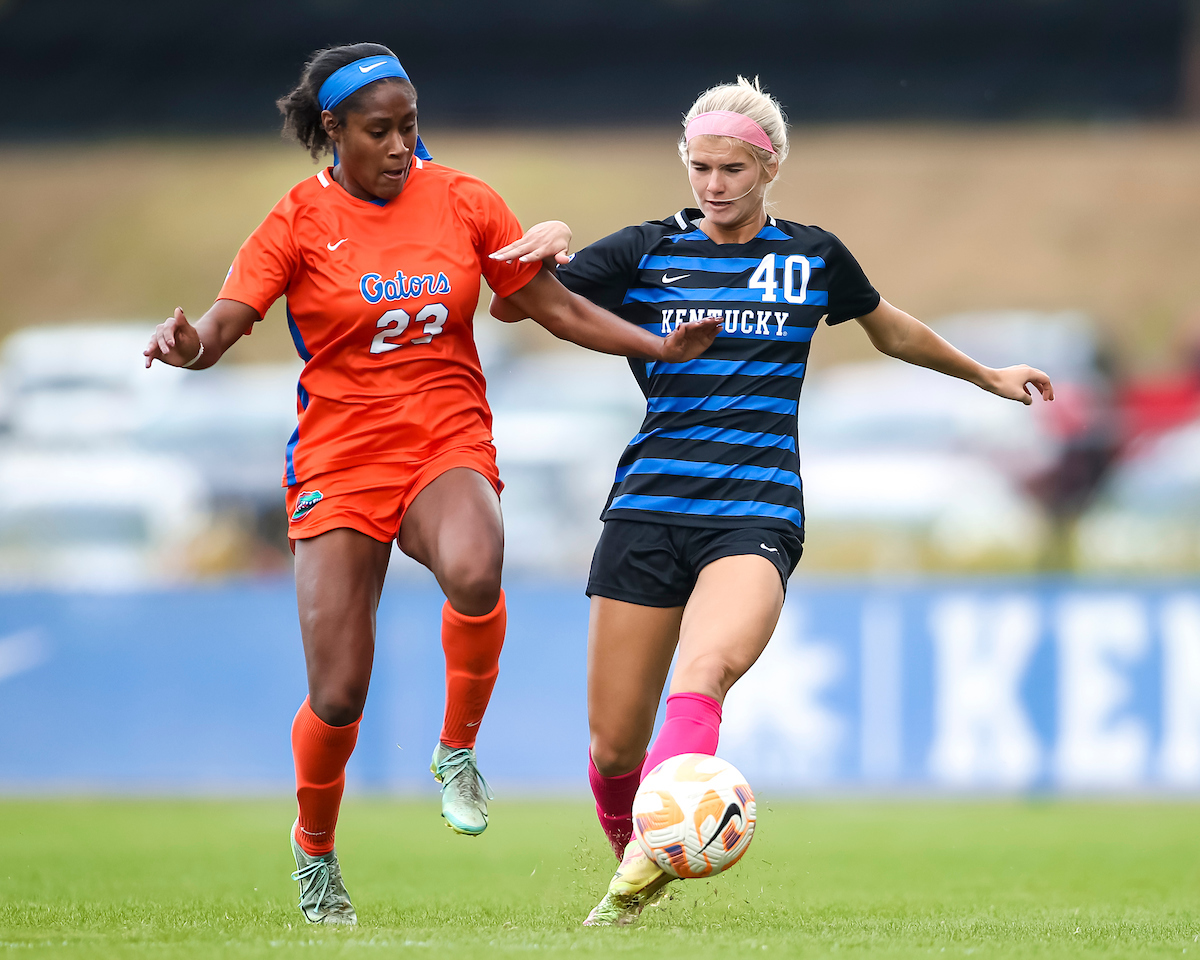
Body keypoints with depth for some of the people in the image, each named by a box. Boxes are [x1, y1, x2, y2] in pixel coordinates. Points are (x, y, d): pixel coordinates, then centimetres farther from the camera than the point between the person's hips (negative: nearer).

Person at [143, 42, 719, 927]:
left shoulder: (462, 201, 4)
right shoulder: (300, 221, -2)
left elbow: (556, 308, 11)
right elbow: (224, 323, -14)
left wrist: (664, 349, 4)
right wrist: (189, 345, -37)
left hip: (449, 445, 1)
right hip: (339, 461, -1)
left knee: (474, 571, -37)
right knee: (337, 698, -7)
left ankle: (458, 751, -10)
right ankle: (314, 849, 25)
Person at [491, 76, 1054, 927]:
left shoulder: (814, 257, 13)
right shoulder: (647, 251, 8)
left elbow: (892, 330, 32)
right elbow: (512, 306, 4)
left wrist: (985, 375, 42)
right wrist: (537, 254, -17)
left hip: (758, 514, -1)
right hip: (648, 509, 1)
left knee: (702, 676, -32)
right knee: (615, 744, -1)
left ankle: (655, 847, -49)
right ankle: (633, 870, 27)